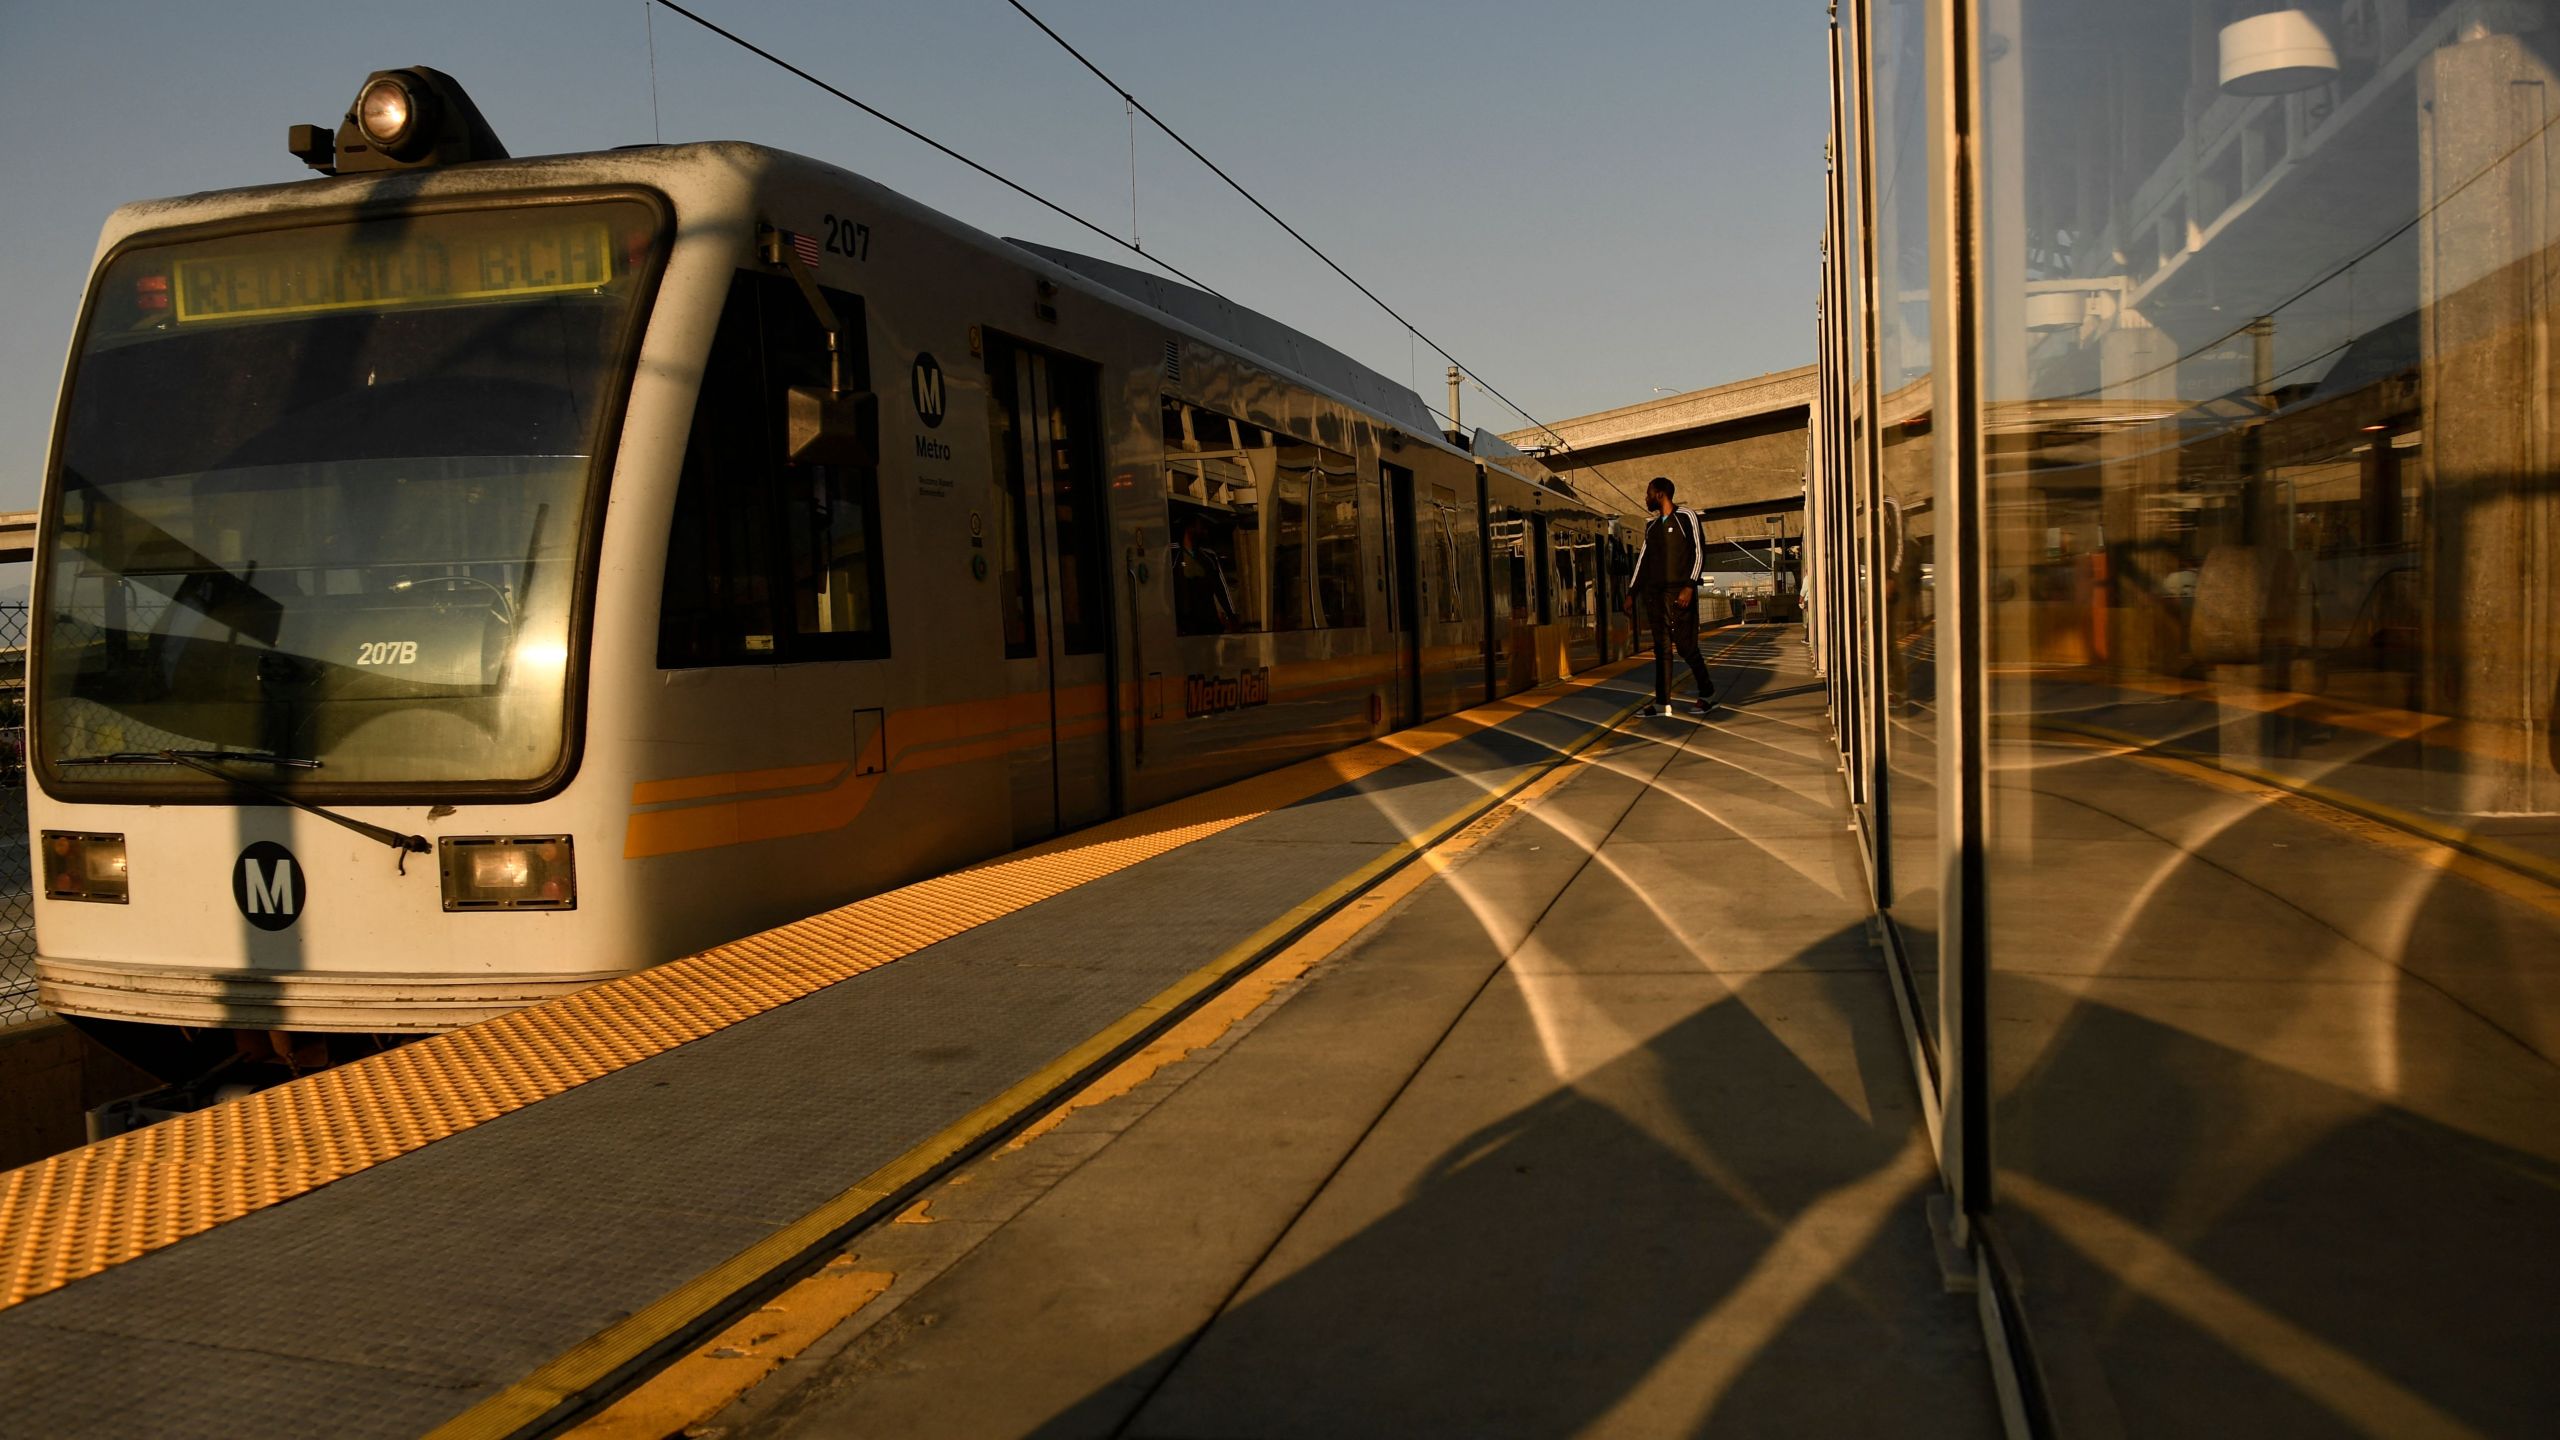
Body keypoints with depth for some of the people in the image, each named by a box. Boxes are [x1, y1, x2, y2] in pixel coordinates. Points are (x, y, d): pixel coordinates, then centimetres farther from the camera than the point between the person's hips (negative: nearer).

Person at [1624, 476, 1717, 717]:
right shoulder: (1652, 526, 18)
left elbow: (1699, 552, -7)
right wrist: (1632, 593, 15)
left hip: (1678, 593, -6)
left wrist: (1689, 586, -17)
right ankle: (1662, 702, 0)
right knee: (1661, 647, 2)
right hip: (1654, 593, 6)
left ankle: (1707, 694, 8)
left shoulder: (1685, 517, -1)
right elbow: (1643, 560, 21)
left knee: (1685, 646, -7)